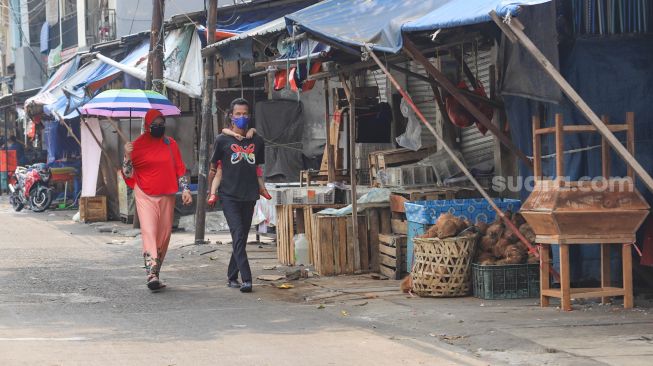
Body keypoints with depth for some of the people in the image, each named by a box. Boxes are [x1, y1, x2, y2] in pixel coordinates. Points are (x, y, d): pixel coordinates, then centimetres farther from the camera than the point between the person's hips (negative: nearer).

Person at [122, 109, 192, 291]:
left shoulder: (170, 143, 9)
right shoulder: (138, 145, 0)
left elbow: (180, 169, 14)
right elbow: (128, 175, 2)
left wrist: (185, 189, 4)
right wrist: (127, 157, -14)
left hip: (166, 197, 4)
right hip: (145, 197, -4)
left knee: (164, 236, 5)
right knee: (149, 232, -17)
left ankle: (156, 273, 15)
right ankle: (151, 274, -28)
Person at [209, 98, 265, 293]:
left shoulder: (257, 141, 9)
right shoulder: (223, 140, -1)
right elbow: (214, 166, 7)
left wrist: (260, 189, 14)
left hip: (249, 196, 4)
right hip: (229, 196, -4)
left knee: (242, 238, 9)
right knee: (238, 235, -15)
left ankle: (232, 276, 22)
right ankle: (246, 279, -20)